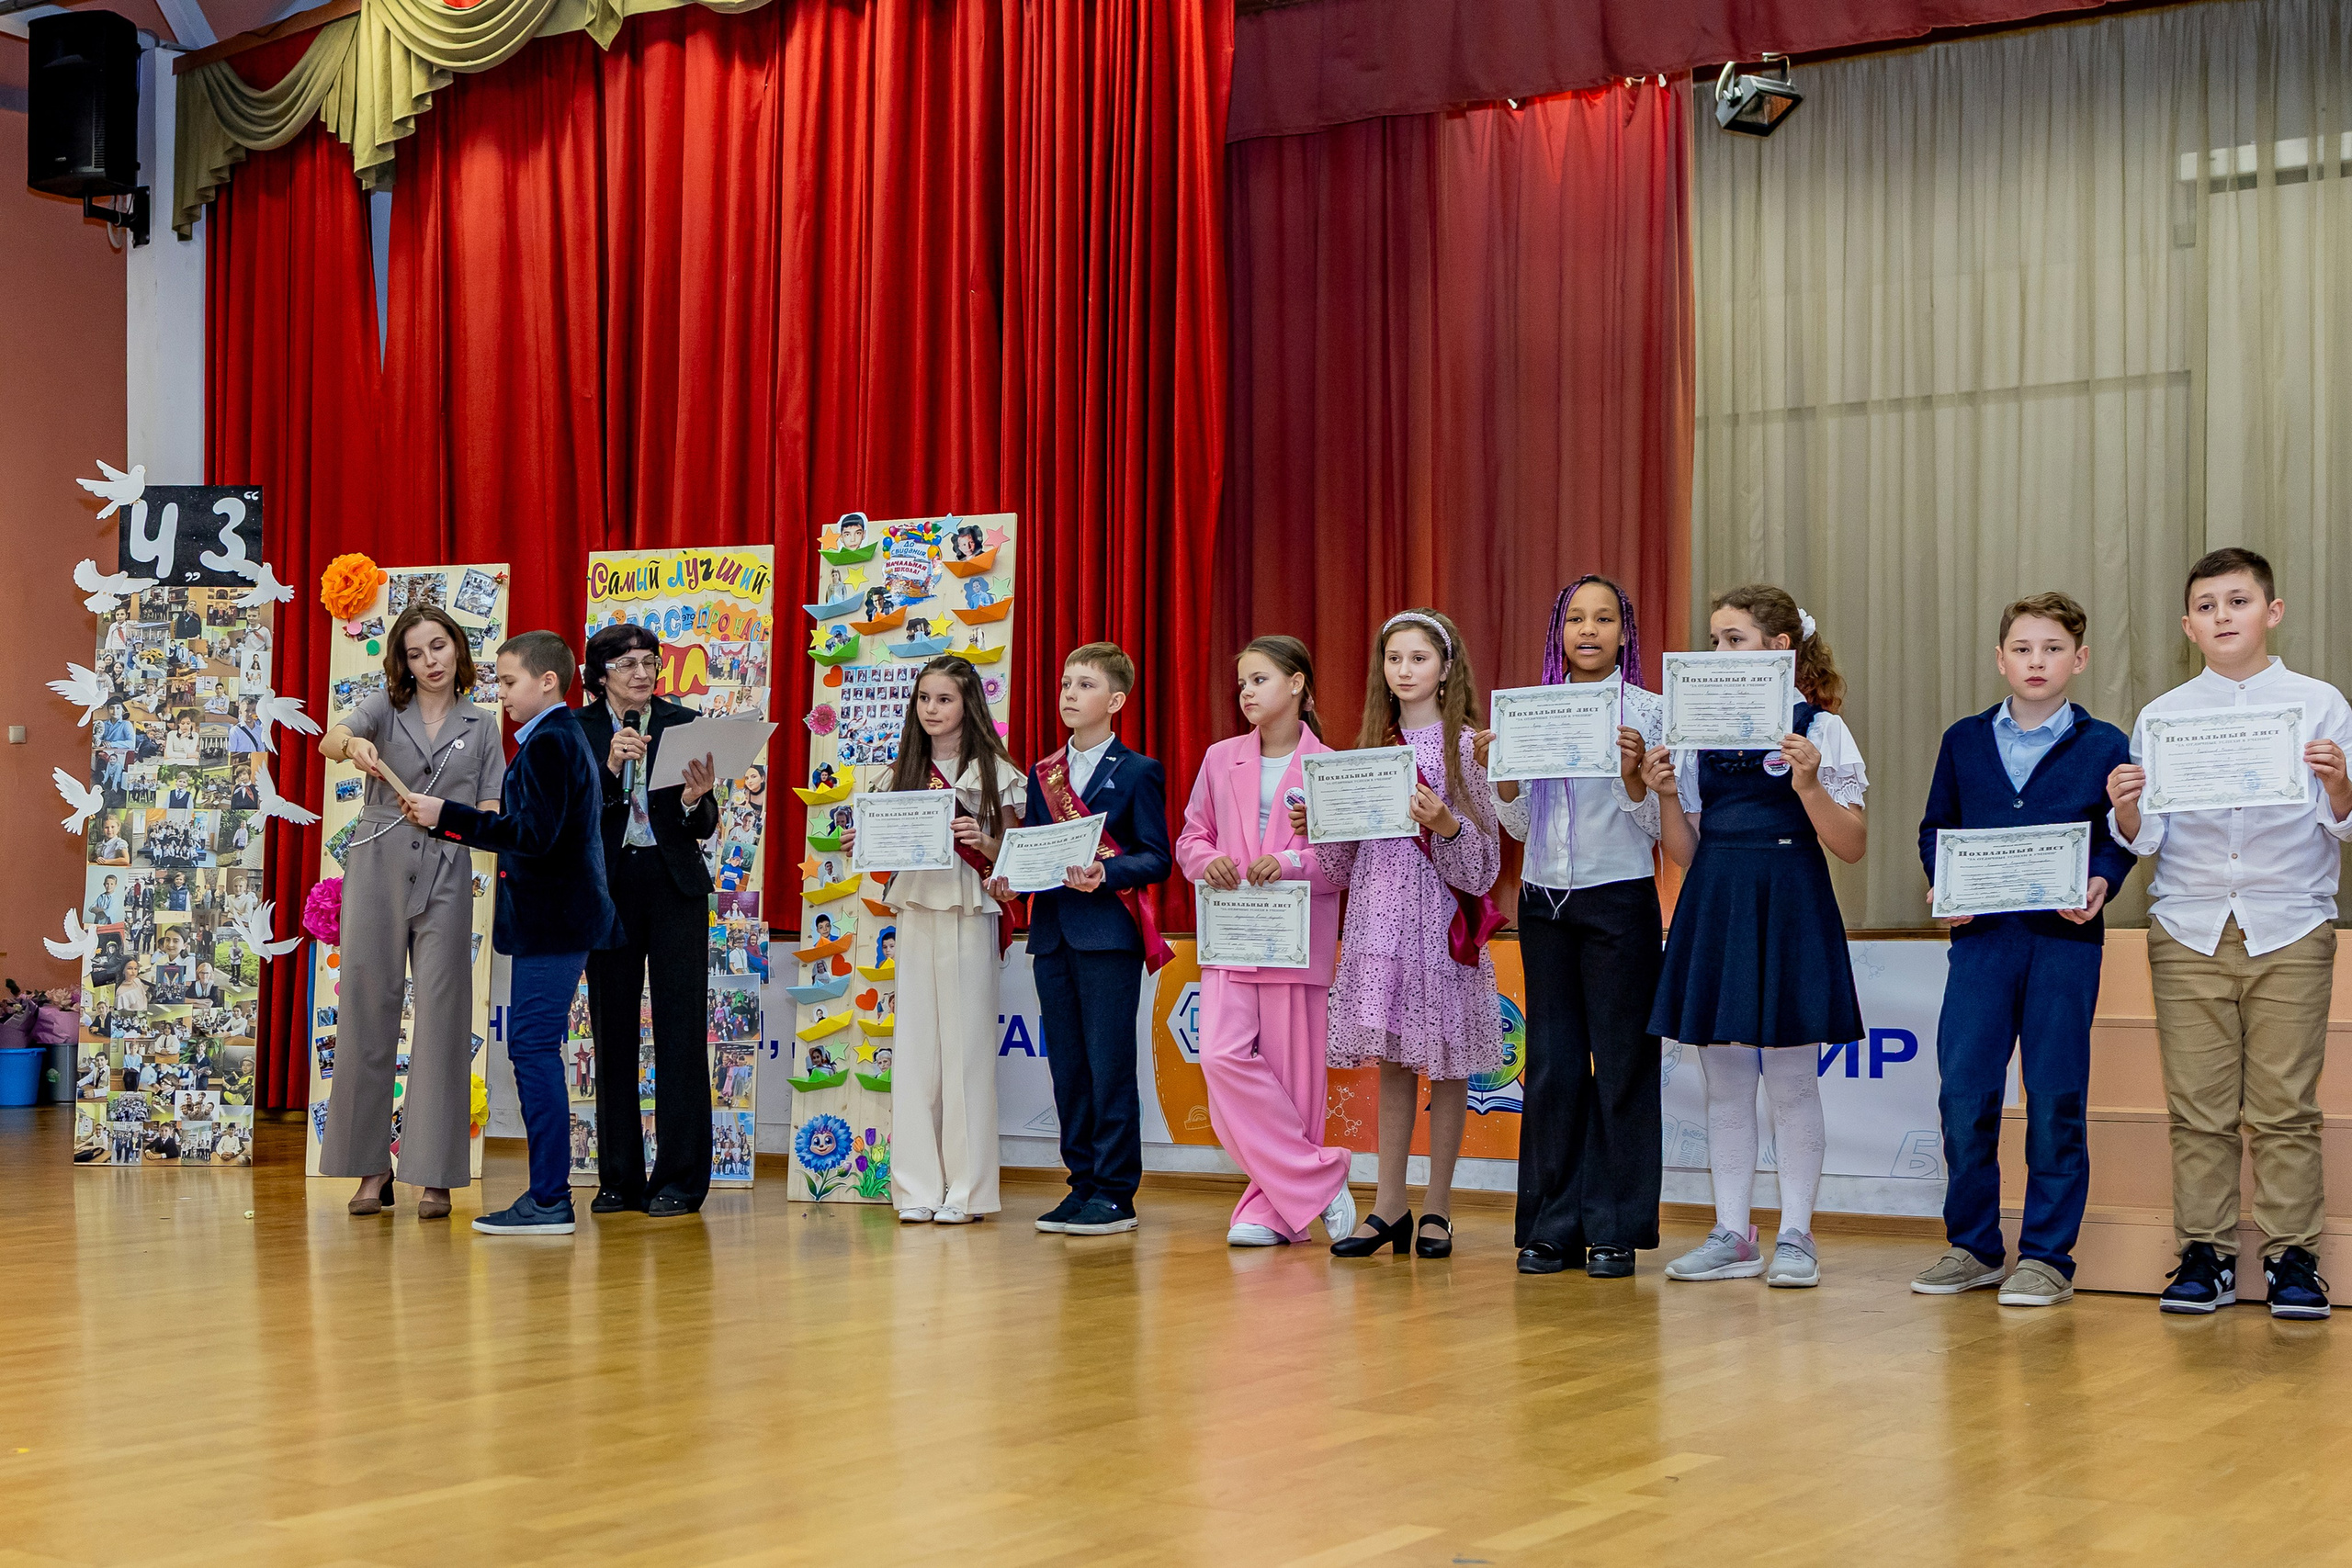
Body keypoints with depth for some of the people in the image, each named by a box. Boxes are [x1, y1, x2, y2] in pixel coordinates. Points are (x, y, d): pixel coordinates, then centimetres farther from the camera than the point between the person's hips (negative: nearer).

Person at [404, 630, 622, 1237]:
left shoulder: (549, 743, -13)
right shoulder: (565, 738, 19)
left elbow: (533, 834, -22)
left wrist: (447, 815, -19)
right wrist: (445, 820, 17)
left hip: (550, 922, -11)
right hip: (556, 918, 11)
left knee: (533, 1048, -9)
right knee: (533, 1049, 12)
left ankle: (549, 1200, -8)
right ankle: (549, 1193, 15)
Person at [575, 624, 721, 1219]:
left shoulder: (684, 723, 3)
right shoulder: (578, 730, 3)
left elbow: (704, 829, 1)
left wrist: (695, 798, -20)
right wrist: (609, 768, -20)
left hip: (674, 885, -1)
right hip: (607, 886, 1)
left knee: (680, 1029, -4)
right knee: (613, 1030, 6)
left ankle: (678, 1178, 0)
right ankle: (619, 1177, 15)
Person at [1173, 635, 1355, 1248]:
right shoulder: (1220, 760, 13)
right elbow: (1191, 837, 17)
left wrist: (1291, 862, -18)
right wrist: (1208, 861, -6)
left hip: (1298, 938, -3)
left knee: (1290, 1071, -3)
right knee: (1222, 1054, -13)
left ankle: (1273, 1209, 8)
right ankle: (1319, 1179, -3)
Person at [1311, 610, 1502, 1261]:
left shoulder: (1465, 745, -3)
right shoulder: (1373, 744, 13)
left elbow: (1482, 860, -8)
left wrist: (1445, 824, -25)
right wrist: (1314, 827, -2)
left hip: (1439, 919, -5)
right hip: (1379, 919, 5)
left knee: (1444, 1061, 2)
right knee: (1392, 1061, 7)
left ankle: (1435, 1209, 9)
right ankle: (1389, 1207, 12)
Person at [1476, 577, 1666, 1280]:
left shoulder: (1647, 711, -1)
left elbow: (1656, 827, -5)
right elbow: (1520, 826, 11)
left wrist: (1632, 773, -22)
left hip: (1619, 901, -3)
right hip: (1544, 900, 4)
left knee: (1620, 1062, 0)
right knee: (1552, 1063, 6)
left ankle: (1615, 1230, 6)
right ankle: (1553, 1227, 13)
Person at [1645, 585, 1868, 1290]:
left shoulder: (1820, 729, -3)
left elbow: (1852, 846, -7)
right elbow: (1684, 852, 11)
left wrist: (1808, 783, -21)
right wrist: (1667, 794, -6)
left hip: (1788, 906, -5)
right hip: (1715, 906, 5)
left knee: (1791, 1079, 0)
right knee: (1723, 1079, 8)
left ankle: (1795, 1235, 8)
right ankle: (1732, 1236, 15)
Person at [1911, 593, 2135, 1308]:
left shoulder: (2105, 747, 5)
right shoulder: (1965, 741, 11)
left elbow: (2121, 838, 6)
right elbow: (1937, 826, 15)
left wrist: (2101, 884, -13)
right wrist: (1941, 884, -3)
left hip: (2065, 937, -2)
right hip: (1980, 934, 2)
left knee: (2055, 1100, 1)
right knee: (1963, 1094, -1)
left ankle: (2047, 1256, 10)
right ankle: (1972, 1247, 13)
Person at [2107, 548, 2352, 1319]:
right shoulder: (2161, 717, 9)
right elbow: (2145, 840, 8)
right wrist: (2126, 808, -13)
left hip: (2289, 927, -1)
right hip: (2188, 928, 2)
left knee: (2285, 1105, -2)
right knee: (2198, 1107, 2)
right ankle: (2203, 1255, 8)